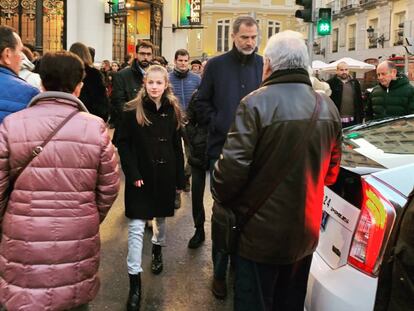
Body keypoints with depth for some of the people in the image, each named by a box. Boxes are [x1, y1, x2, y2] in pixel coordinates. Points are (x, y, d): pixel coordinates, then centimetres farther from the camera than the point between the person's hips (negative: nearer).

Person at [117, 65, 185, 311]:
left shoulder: (172, 111, 2)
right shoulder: (133, 111, -7)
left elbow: (177, 148, 5)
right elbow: (123, 144, -7)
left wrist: (180, 179, 4)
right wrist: (133, 174, -17)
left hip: (164, 175, 3)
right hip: (140, 177, -3)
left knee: (161, 217, 21)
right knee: (137, 227, -5)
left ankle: (158, 249, 50)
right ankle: (135, 281, -1)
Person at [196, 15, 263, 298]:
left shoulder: (265, 65, 3)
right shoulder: (216, 65, 2)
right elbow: (202, 104, 5)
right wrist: (222, 127, -7)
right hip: (223, 149, -1)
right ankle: (220, 271, 18)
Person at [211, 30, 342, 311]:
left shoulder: (256, 103, -19)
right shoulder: (328, 108, 2)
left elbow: (233, 165, -21)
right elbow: (332, 170, 10)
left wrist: (221, 197, -2)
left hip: (261, 230, -6)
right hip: (306, 230, 6)